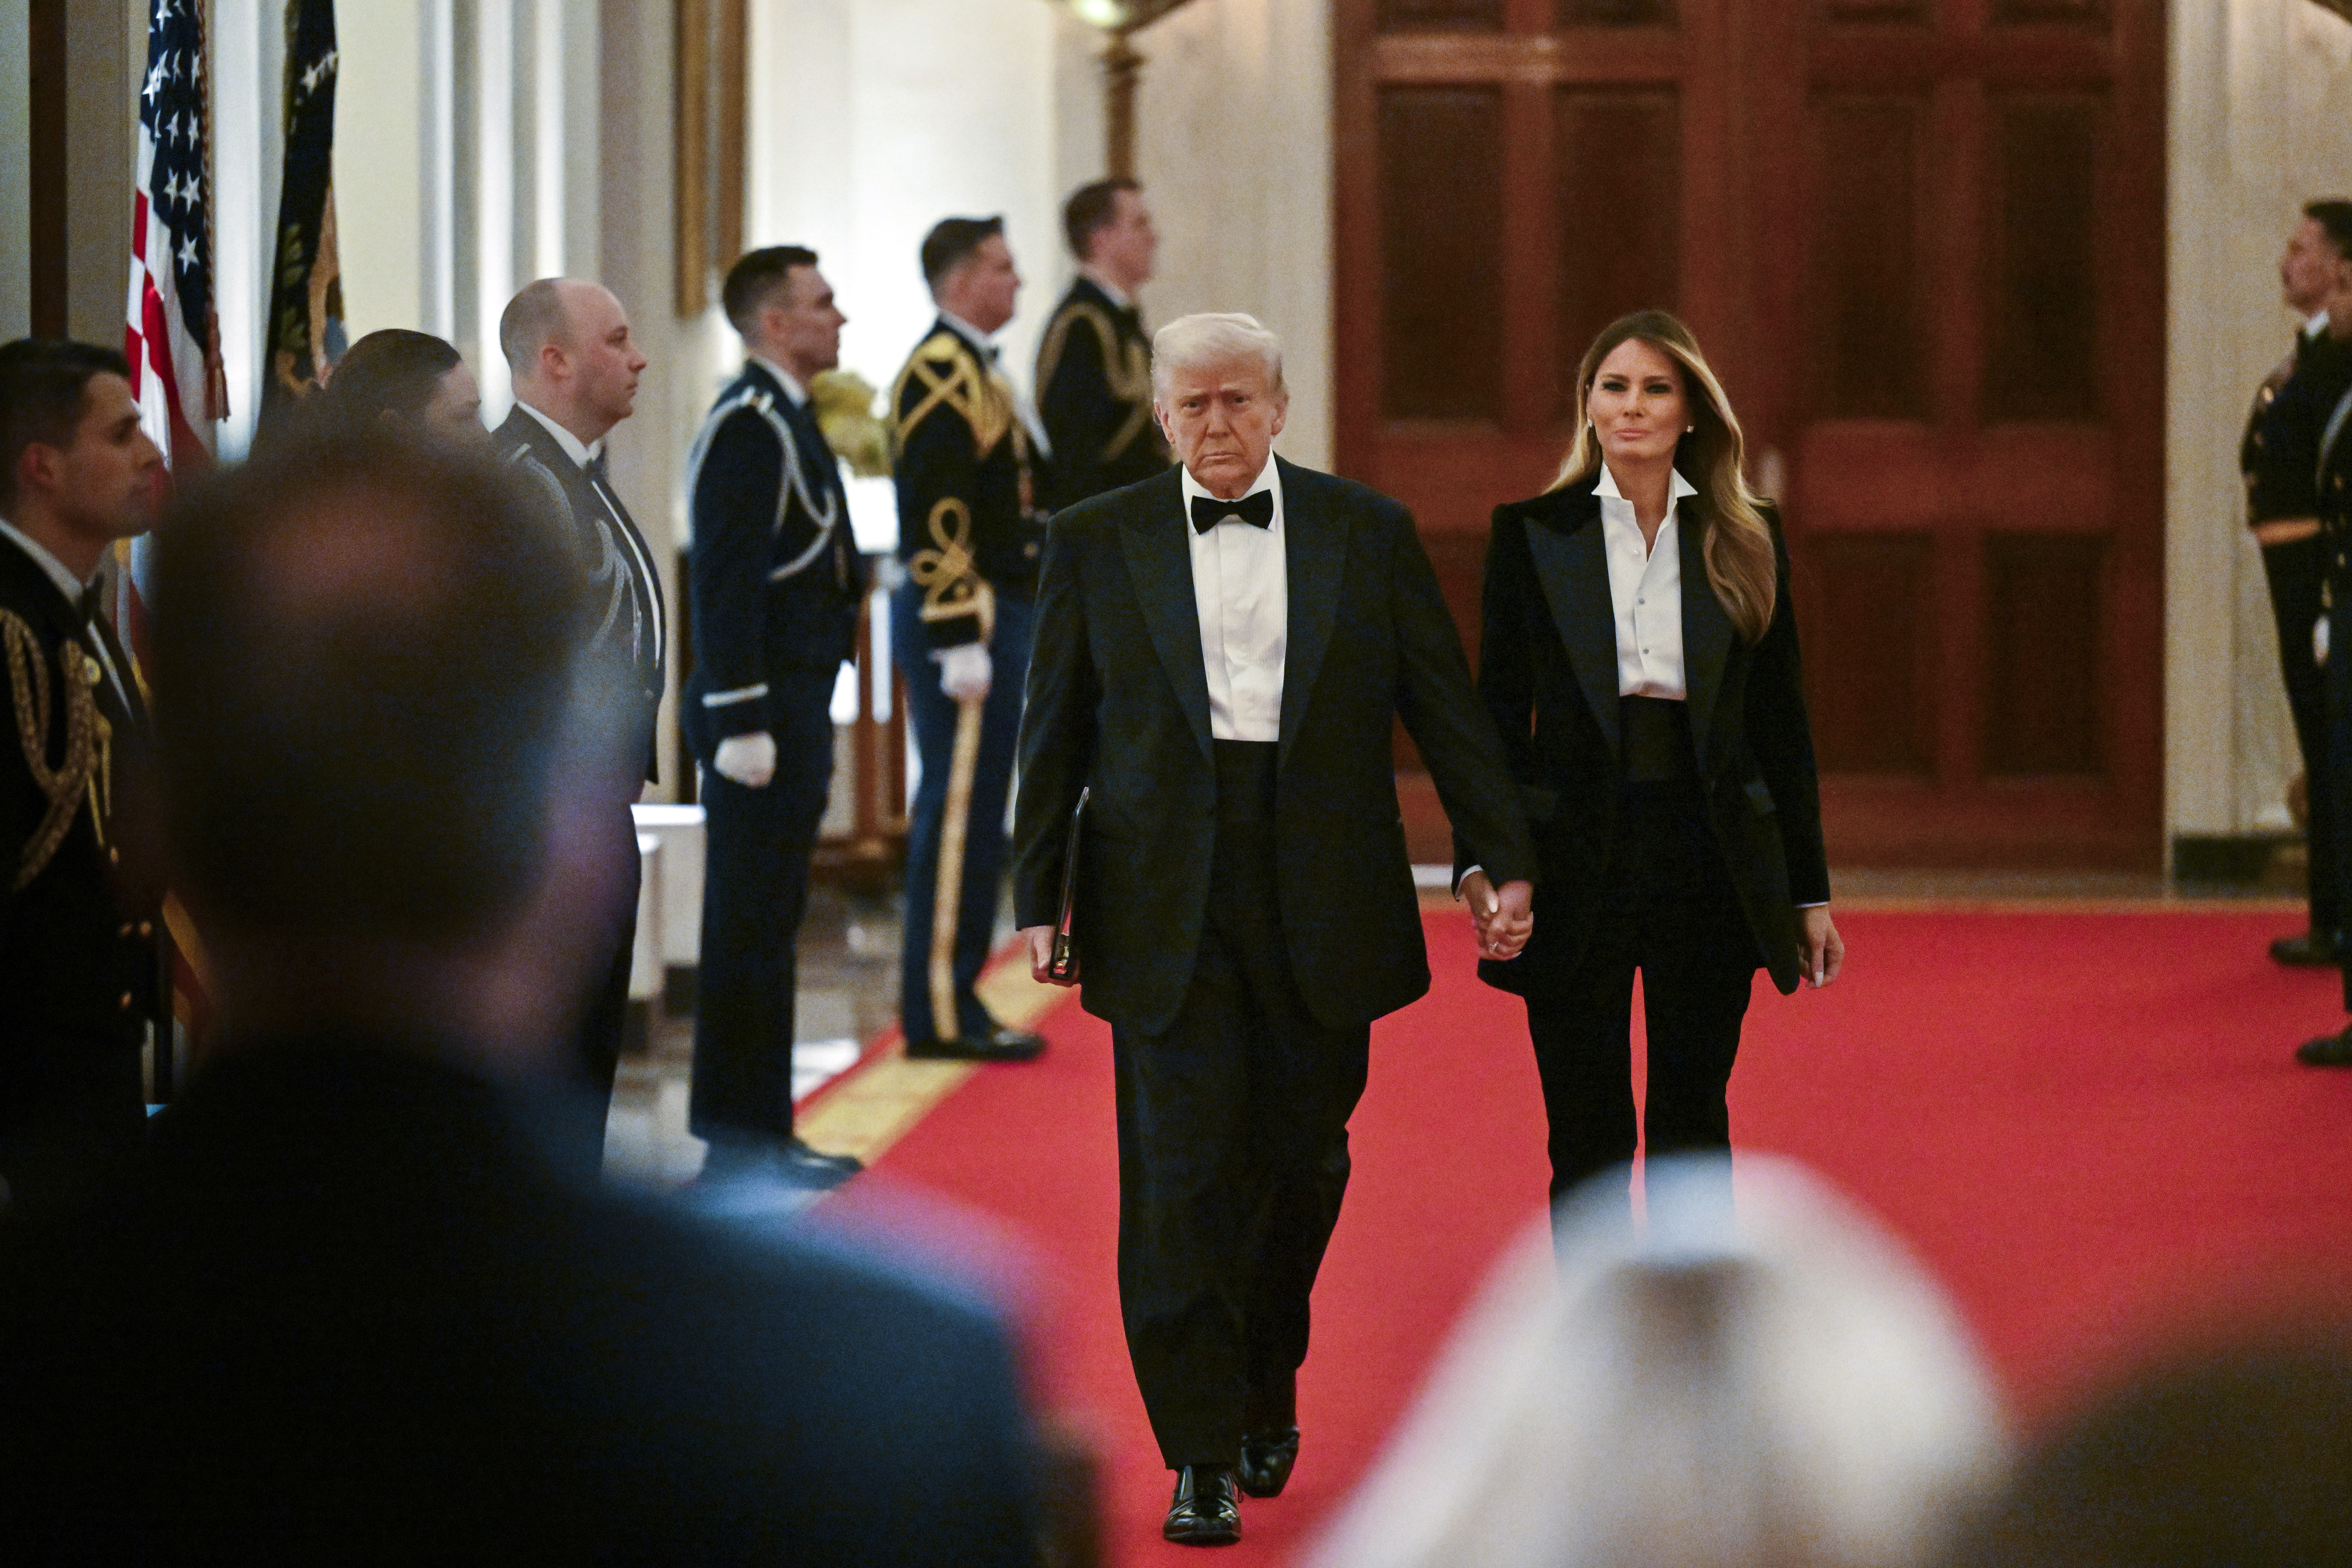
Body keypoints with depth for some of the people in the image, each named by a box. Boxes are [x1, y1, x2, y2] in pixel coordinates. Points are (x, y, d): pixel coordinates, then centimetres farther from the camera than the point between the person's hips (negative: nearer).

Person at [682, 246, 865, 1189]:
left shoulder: (786, 420, 17)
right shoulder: (748, 427, -15)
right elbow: (726, 584, -20)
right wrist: (742, 723, -22)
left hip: (794, 709, 10)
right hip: (764, 713, -10)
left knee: (767, 923, 13)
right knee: (751, 926, -6)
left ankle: (759, 1133, 18)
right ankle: (741, 1145, -2)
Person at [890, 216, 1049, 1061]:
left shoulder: (972, 370, 18)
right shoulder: (941, 373, -15)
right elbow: (937, 521, -20)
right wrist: (961, 642, -23)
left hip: (998, 615, 10)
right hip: (968, 620, -10)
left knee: (969, 811, 12)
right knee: (959, 810, -8)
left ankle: (951, 999, 17)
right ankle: (941, 1014, -5)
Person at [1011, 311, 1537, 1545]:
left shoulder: (1369, 534, 6)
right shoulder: (1097, 542, 6)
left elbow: (1445, 708, 6)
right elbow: (1055, 735, 8)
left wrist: (1506, 860, 1)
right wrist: (1039, 896, 4)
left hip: (1323, 912, 1)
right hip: (1166, 910, -1)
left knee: (1301, 1166, 9)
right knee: (1184, 1176, -6)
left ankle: (1266, 1398, 30)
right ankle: (1203, 1454, -1)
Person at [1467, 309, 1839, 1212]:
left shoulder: (1746, 542, 5)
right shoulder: (1531, 534, 2)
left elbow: (1780, 721, 7)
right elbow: (1497, 714, 3)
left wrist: (1809, 892, 5)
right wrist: (1480, 858, -8)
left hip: (1711, 860, 1)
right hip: (1577, 862, -1)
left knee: (1694, 1123, 5)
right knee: (1588, 1138, 1)